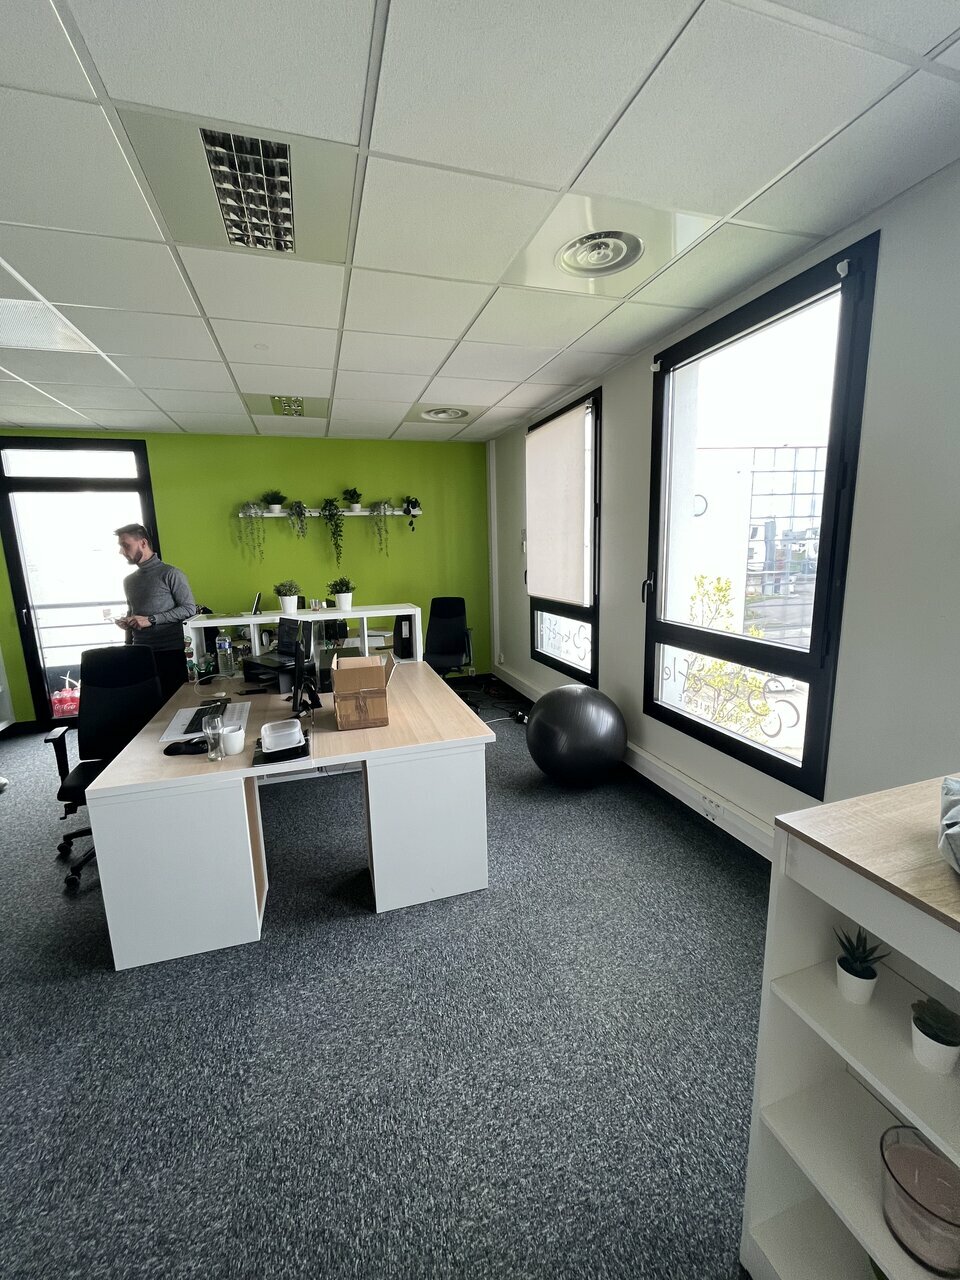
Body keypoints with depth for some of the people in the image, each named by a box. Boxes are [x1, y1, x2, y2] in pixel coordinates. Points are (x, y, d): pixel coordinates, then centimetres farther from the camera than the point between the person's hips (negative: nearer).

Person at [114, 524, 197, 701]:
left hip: (170, 652, -5)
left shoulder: (170, 574, -2)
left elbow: (189, 608, -9)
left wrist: (151, 620, -13)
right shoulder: (128, 580, 18)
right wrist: (126, 623, 7)